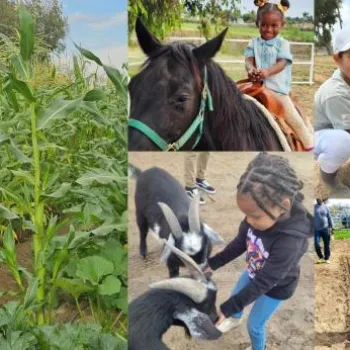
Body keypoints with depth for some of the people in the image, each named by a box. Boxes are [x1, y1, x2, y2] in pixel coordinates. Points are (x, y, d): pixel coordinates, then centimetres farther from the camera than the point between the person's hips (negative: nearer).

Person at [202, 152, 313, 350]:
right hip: (254, 272, 6)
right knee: (235, 297, 28)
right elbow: (240, 243, -7)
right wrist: (213, 263, -5)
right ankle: (236, 319, 62)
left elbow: (262, 284, -37)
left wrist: (226, 310, -35)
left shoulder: (289, 242, -44)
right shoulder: (260, 216, -26)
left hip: (276, 287, -5)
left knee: (255, 325, 14)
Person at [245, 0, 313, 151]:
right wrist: (251, 70, -31)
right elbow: (249, 60, -5)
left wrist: (267, 72, -34)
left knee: (294, 119, -3)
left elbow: (281, 63, -13)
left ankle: (309, 145, 12)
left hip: (278, 89, -2)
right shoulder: (254, 43, 7)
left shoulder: (283, 43, 0)